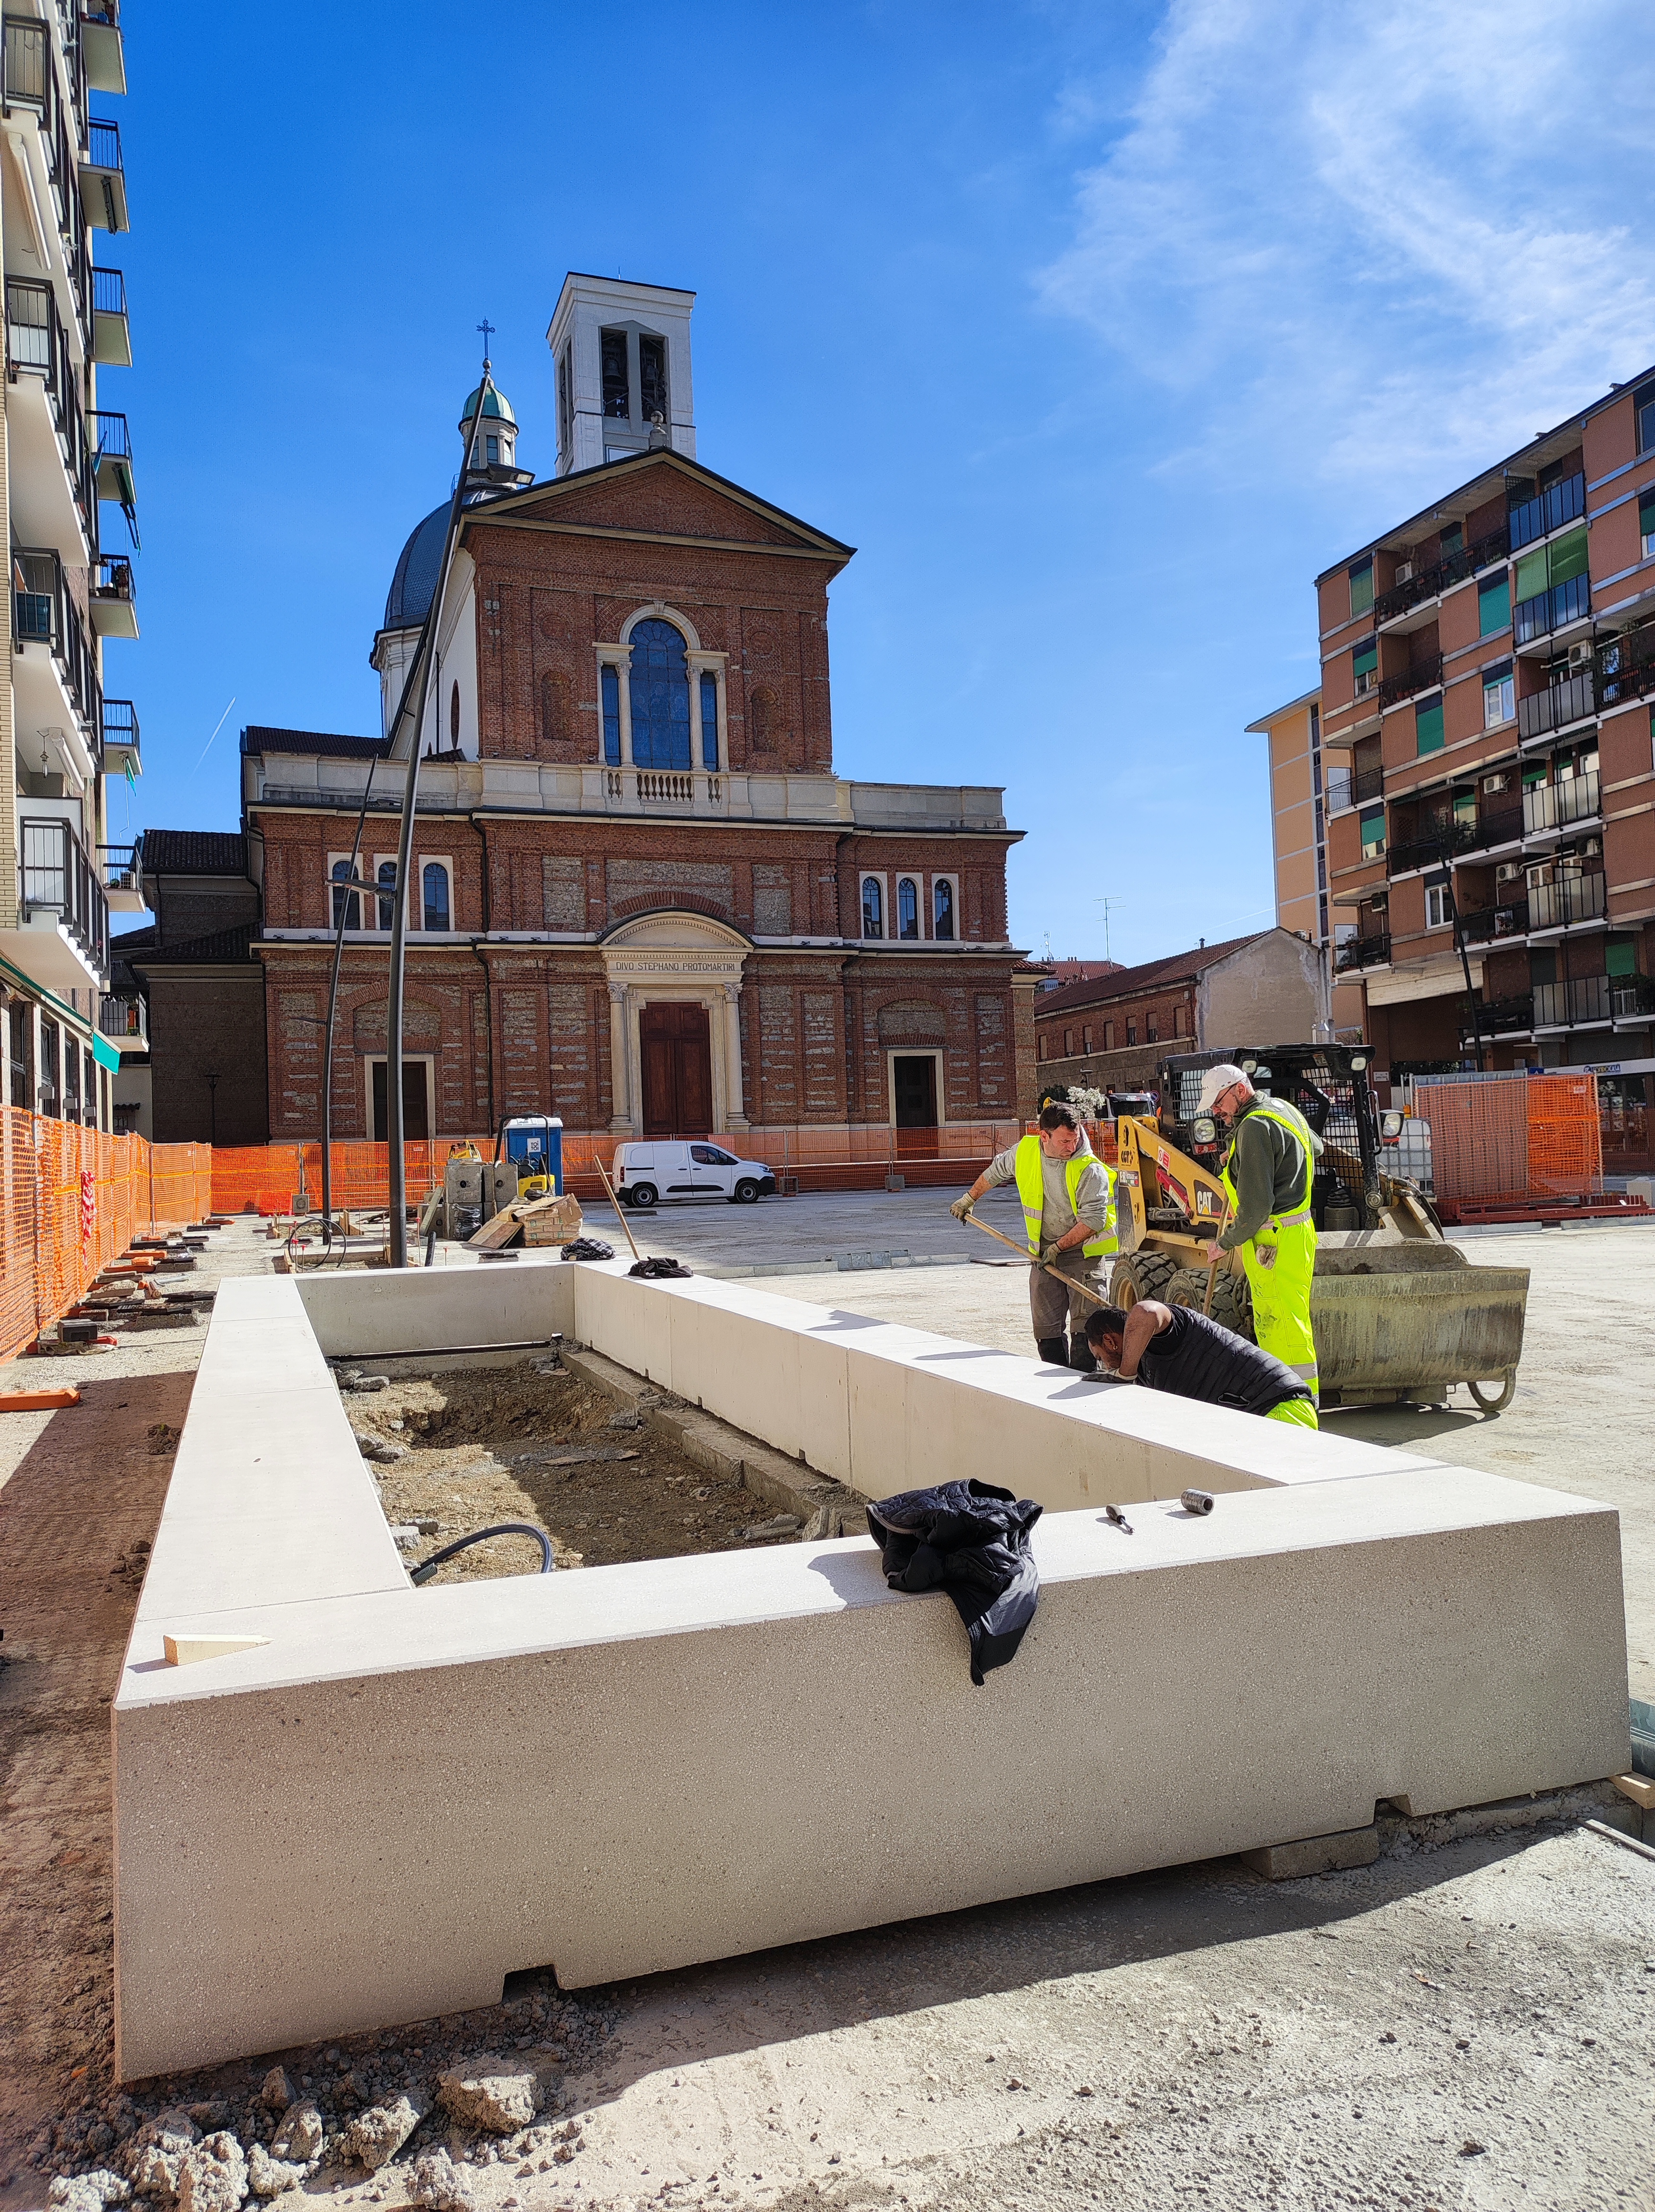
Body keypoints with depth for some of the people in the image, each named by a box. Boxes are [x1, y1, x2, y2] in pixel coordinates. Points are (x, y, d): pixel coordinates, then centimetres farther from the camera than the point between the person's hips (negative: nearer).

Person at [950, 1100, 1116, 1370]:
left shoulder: (1090, 1169, -18)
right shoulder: (1025, 1151, -4)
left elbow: (1093, 1220, -21)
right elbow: (995, 1171, 17)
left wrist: (1058, 1247, -20)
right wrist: (969, 1199, 27)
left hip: (1083, 1250, -4)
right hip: (1044, 1252, 5)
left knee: (1085, 1327, -12)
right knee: (1045, 1328, 7)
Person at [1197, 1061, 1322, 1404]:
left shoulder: (1254, 1127, -17)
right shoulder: (1281, 1108, 15)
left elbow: (1256, 1207, -22)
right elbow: (1316, 1146, 37)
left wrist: (1225, 1243, -7)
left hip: (1275, 1242, -11)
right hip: (1296, 1230, 11)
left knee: (1285, 1331, -8)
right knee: (1269, 1329, 14)